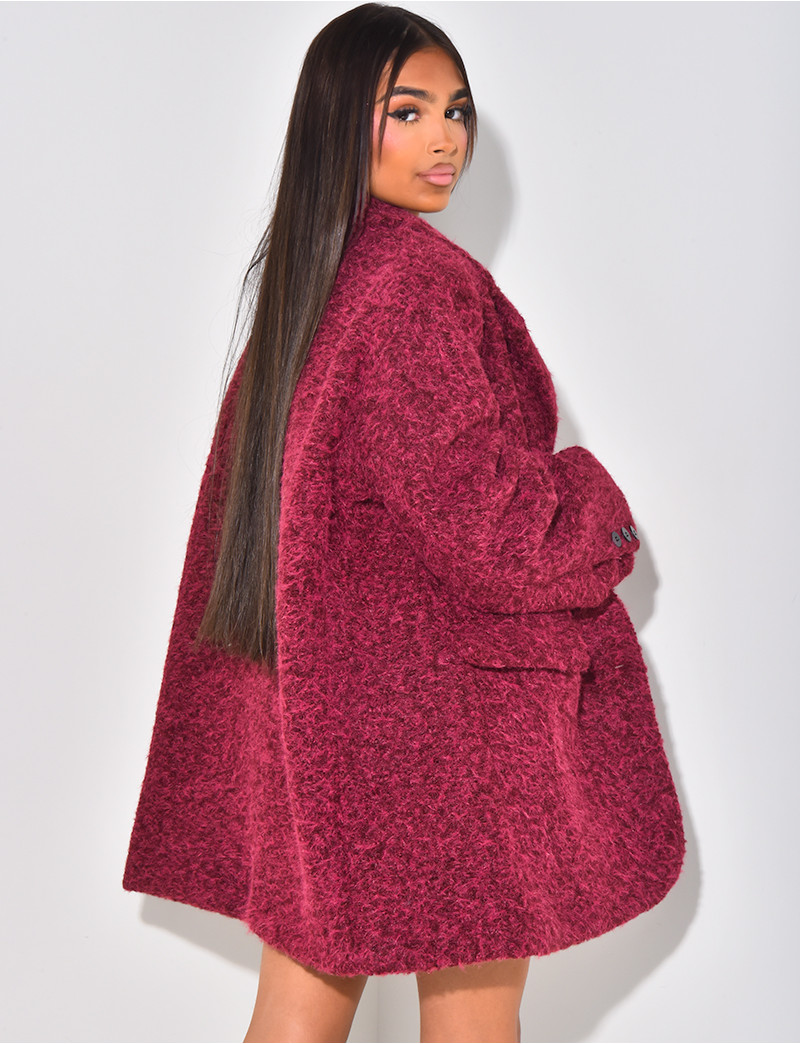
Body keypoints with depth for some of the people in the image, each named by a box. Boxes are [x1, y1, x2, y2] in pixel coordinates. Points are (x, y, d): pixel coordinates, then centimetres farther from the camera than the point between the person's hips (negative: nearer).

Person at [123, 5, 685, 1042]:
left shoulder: (299, 283, 11)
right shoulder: (416, 278, -17)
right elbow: (481, 505, -20)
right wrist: (596, 513, -1)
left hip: (310, 685, 9)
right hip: (437, 694, -8)